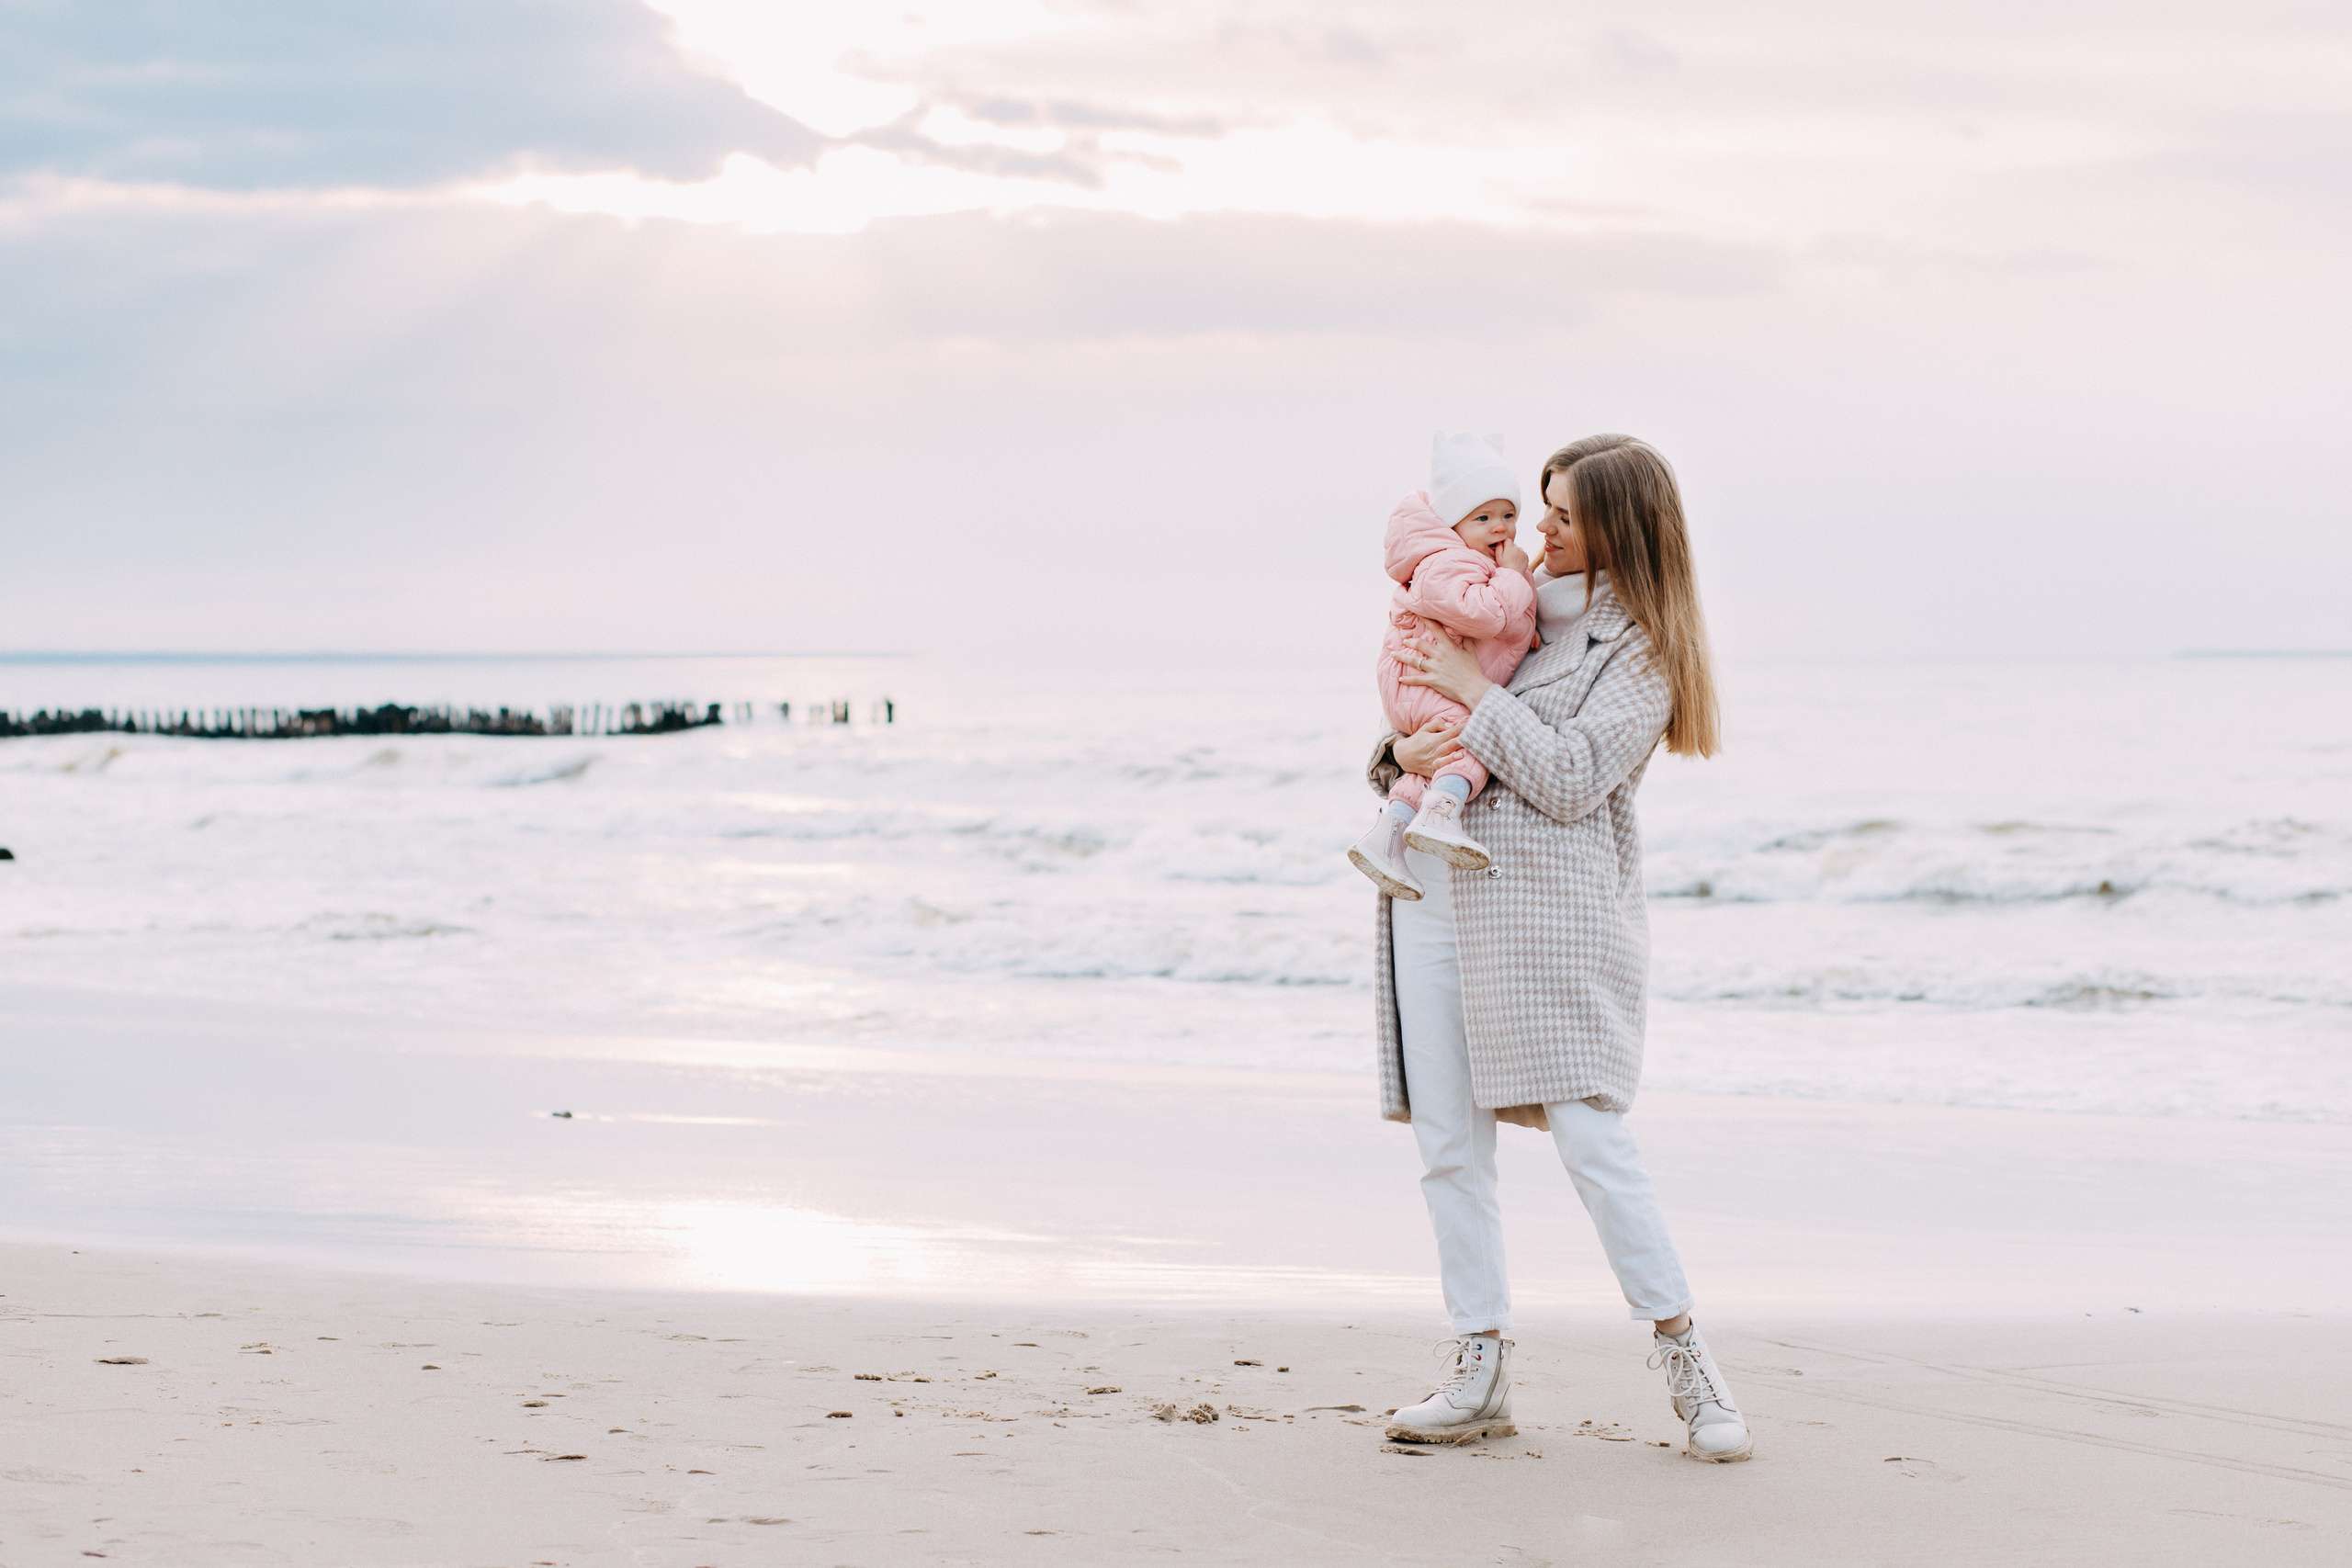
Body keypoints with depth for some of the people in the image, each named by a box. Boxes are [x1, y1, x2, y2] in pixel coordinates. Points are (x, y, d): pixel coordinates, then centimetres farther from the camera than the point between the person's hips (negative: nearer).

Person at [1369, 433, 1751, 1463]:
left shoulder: (1643, 648, -2)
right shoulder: (1518, 600, 17)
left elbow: (1570, 779, -13)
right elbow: (1417, 704, 21)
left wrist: (1472, 690, -11)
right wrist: (1403, 750, -2)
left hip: (1549, 896, -6)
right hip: (1433, 882, 6)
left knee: (1589, 1139, -9)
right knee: (1448, 1141, 4)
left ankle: (1684, 1360, 2)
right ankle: (1480, 1371, 10)